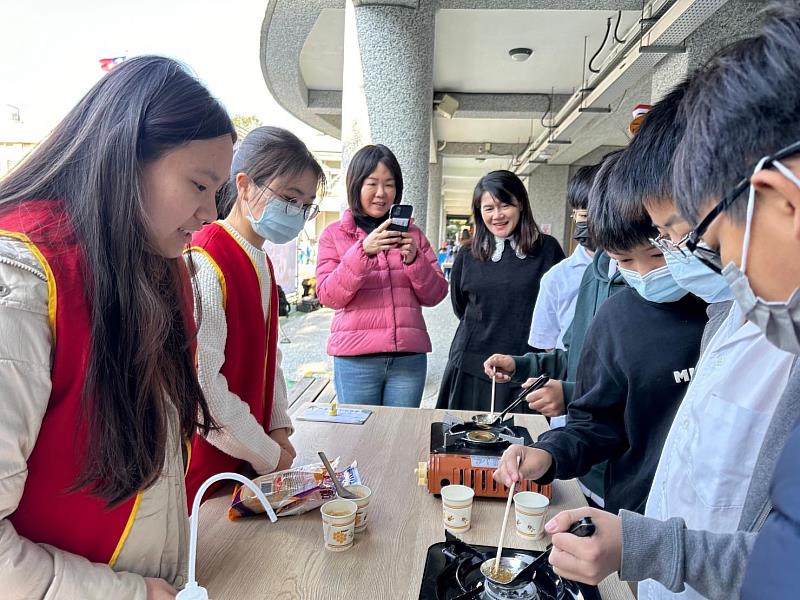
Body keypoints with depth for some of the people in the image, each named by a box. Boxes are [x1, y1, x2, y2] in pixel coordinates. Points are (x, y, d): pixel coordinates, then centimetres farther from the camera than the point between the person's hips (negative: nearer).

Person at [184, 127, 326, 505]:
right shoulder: (205, 263, -21)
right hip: (204, 470, -8)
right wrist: (268, 455, -15)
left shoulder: (262, 264, 8)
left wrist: (279, 429, 3)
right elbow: (201, 383, -25)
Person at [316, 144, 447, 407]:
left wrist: (414, 259, -11)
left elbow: (435, 295, 8)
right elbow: (328, 296, -6)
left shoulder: (412, 233, 12)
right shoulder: (334, 234, 5)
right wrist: (363, 251, -19)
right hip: (355, 358, -2)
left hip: (409, 357, 2)